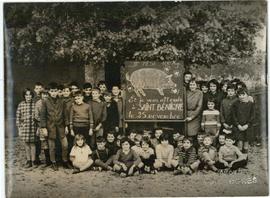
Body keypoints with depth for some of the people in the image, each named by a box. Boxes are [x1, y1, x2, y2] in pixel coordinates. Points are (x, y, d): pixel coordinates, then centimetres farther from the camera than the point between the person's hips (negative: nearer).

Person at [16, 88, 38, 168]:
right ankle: (28, 161, 18)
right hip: (24, 127, 1)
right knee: (26, 144, 6)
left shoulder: (35, 104, 0)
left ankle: (33, 161, 15)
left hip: (33, 127, -1)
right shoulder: (21, 105, 1)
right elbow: (18, 117, 3)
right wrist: (19, 129, 0)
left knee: (32, 144, 4)